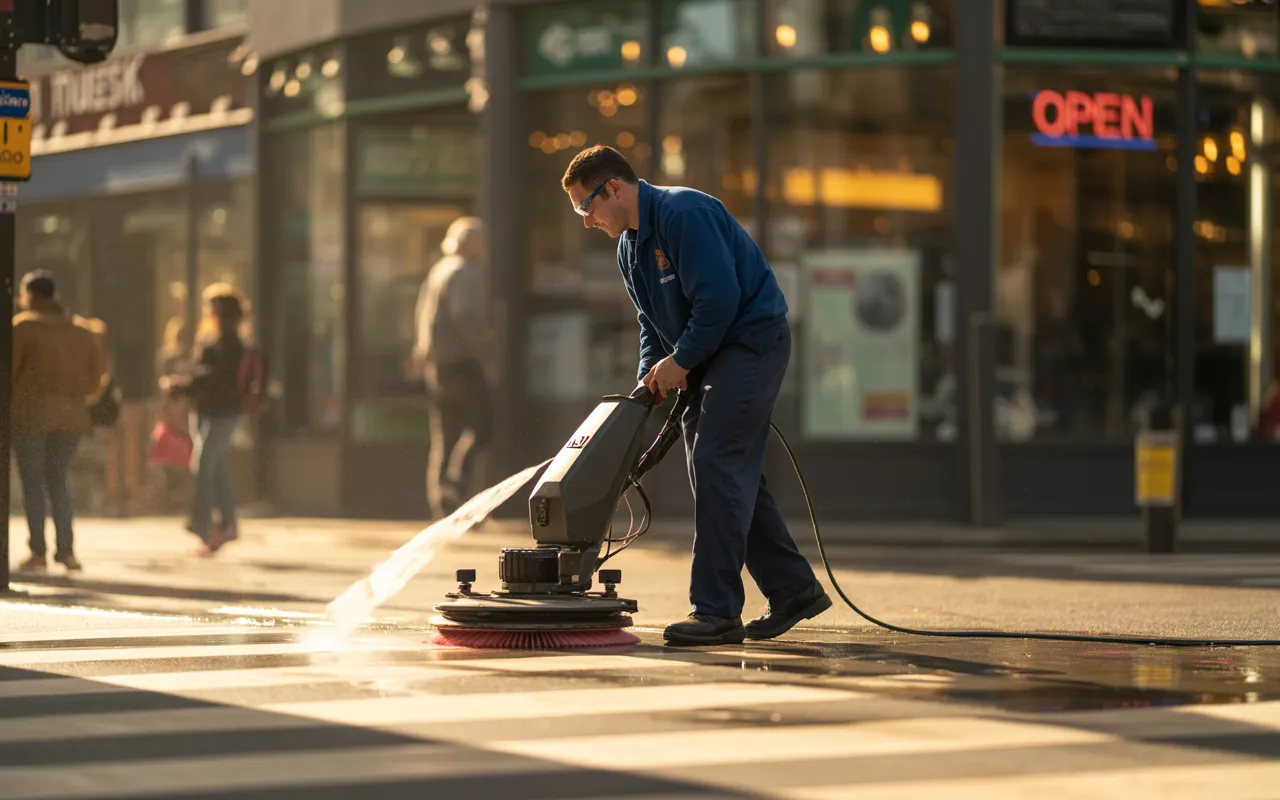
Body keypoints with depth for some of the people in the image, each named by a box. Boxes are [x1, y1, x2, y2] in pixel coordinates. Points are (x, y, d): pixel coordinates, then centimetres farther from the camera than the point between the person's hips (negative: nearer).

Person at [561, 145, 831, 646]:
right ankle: (793, 589, 18)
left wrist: (680, 362, -17)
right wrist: (652, 376, 1)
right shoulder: (629, 246, 12)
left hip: (751, 339, -10)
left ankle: (717, 612, -15)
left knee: (717, 468, -15)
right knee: (732, 475, 9)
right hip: (703, 357, 10)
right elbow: (653, 323, 19)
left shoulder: (684, 214, -20)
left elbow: (719, 298, -26)